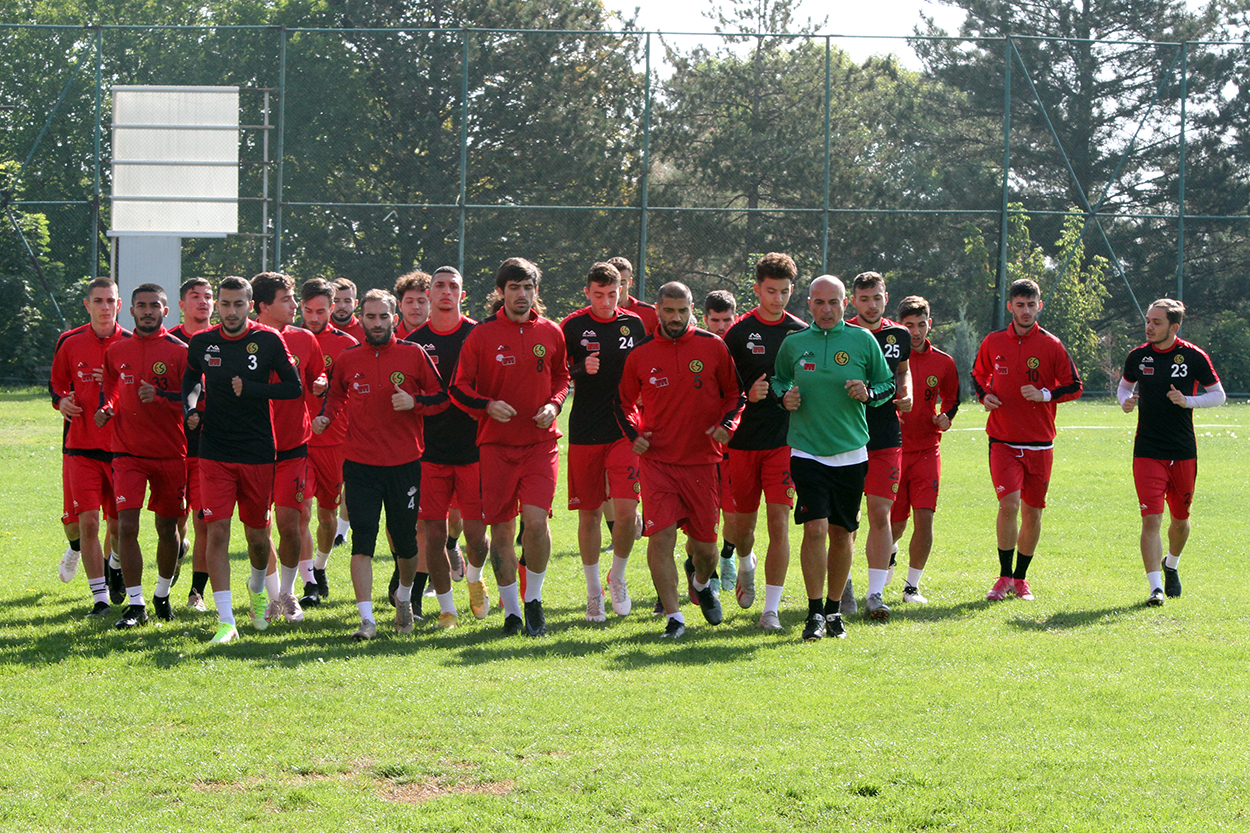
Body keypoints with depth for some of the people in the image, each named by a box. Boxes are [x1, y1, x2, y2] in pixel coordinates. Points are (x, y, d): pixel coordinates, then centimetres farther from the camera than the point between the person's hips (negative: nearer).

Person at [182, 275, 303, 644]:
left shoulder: (268, 341, -4)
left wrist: (250, 389, -14)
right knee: (217, 531, -11)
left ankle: (257, 588, 42)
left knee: (257, 535, 9)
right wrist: (190, 408, 3)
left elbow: (294, 388, -2)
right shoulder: (202, 343, 1)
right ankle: (225, 620, -9)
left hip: (258, 453, 0)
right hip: (215, 454, 0)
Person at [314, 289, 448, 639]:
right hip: (360, 464, 0)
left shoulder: (414, 355, 0)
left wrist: (414, 402, -13)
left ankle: (404, 597, 38)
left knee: (406, 541, 10)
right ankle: (367, 619, -12)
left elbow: (442, 397, 5)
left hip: (405, 462, 0)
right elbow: (337, 397, 21)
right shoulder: (348, 359, 5)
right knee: (362, 541, -10)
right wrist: (326, 417, 1)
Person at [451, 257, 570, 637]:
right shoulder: (482, 335, -1)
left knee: (536, 519, -14)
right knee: (501, 527, 2)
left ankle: (534, 598, 6)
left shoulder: (550, 333, 6)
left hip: (541, 441, 1)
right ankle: (510, 609, 14)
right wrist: (488, 405, -17)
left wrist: (553, 405, 0)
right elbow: (460, 388, 1)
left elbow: (561, 376, 20)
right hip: (497, 443, -1)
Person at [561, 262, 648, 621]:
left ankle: (618, 577, 12)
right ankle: (593, 591, 17)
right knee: (589, 513, 4)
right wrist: (581, 370, -16)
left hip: (624, 430, 1)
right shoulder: (573, 326, 0)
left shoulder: (633, 324, 7)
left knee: (626, 510, -11)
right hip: (584, 432, -1)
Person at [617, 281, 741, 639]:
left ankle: (702, 584, 41)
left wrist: (726, 424, -6)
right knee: (661, 536, -14)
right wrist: (633, 433, -3)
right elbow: (626, 402, 14)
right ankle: (673, 617, -6)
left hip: (702, 459, 1)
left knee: (704, 542, 7)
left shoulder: (714, 348, 1)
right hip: (657, 459, -1)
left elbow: (734, 393, 11)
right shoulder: (640, 354, 2)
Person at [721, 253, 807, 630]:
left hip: (784, 441, 0)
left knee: (779, 522, -9)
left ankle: (771, 609, -4)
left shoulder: (802, 333, 5)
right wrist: (747, 396, -16)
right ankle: (746, 564, 43)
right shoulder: (738, 333, 1)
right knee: (739, 524, 6)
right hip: (742, 442, 0)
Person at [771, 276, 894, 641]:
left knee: (842, 533, 7)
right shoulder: (793, 344, 4)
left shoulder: (862, 340, 2)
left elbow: (888, 385, 9)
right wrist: (785, 398, -3)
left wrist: (869, 394, -11)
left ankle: (834, 610, 22)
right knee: (815, 528, -13)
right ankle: (815, 613, -5)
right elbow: (778, 381, 18)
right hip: (806, 450, -1)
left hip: (851, 454, 1)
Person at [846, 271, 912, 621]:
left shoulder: (899, 336, 8)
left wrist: (906, 392, 7)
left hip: (886, 438, 2)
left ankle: (876, 593, -1)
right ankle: (843, 584, 21)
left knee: (880, 513, -5)